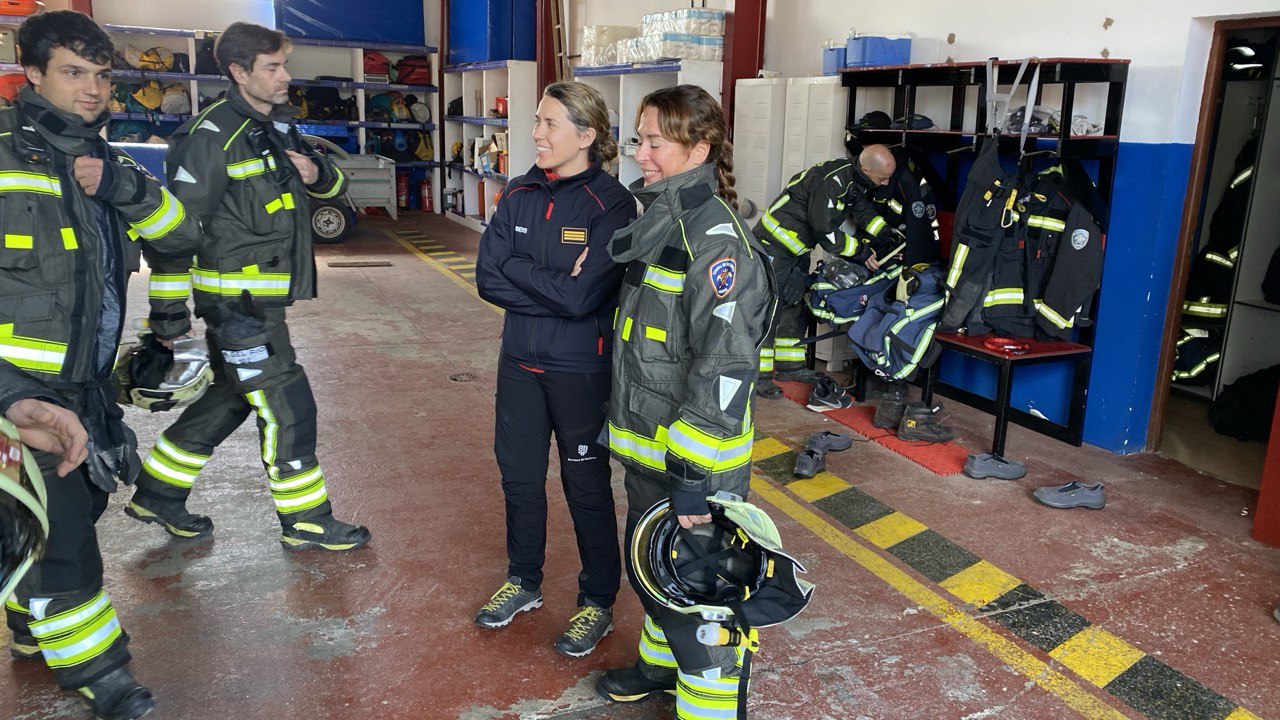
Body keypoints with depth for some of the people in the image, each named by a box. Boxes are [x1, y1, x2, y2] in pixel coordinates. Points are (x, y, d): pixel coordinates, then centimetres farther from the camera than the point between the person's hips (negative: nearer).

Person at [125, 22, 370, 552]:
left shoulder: (279, 125, 11)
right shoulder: (214, 136, -16)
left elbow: (333, 186, 21)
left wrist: (318, 173, -4)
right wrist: (171, 313, -15)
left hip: (263, 299, 9)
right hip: (238, 301, -9)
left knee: (229, 398, 19)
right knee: (287, 407, -3)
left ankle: (157, 494, 35)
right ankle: (305, 522, 11)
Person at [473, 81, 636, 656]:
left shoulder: (610, 204, -15)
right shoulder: (520, 195, 2)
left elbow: (582, 296, -24)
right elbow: (488, 278, -6)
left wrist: (517, 270, -14)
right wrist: (554, 287, -15)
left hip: (580, 370, -6)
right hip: (520, 361, 6)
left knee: (585, 484, 8)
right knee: (518, 474, 17)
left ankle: (598, 602, 27)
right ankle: (523, 581, 40)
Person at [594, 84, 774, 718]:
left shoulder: (715, 236, -20)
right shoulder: (657, 219, 9)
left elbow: (725, 365, -26)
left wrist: (692, 473, -26)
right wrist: (620, 421, 21)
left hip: (693, 459, -9)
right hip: (647, 450, 10)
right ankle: (662, 665, 48)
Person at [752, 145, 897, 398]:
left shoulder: (855, 180, 1)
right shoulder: (831, 180, -28)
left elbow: (865, 211, 12)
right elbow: (824, 230, -27)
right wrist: (861, 251, -18)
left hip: (797, 250, 10)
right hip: (774, 245, -10)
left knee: (796, 306, 15)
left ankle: (789, 366, 27)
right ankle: (757, 375, -5)